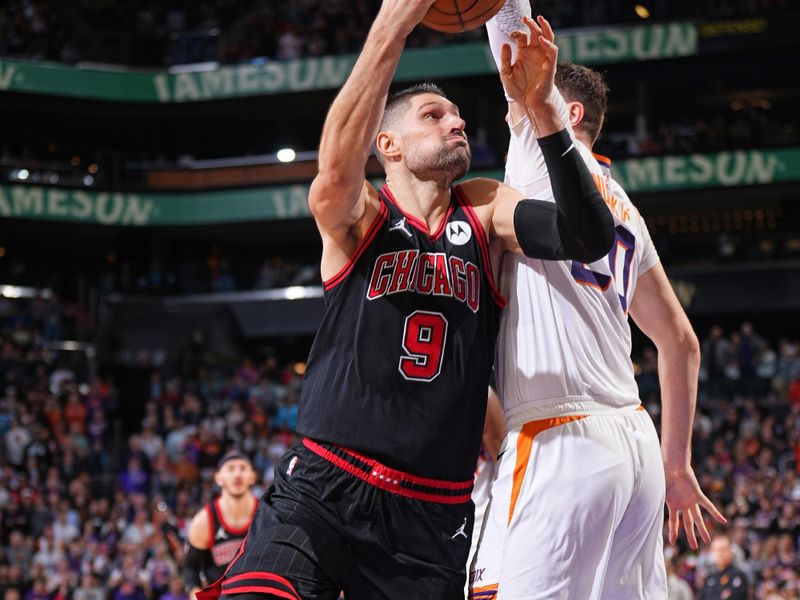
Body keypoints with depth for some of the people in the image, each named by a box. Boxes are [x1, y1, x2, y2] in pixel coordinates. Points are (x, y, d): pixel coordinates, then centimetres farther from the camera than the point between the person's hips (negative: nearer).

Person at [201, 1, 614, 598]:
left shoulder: (485, 212, 9)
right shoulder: (355, 217, 1)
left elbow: (590, 239, -9)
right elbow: (337, 171, -24)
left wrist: (541, 109, -21)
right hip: (321, 489, -3)